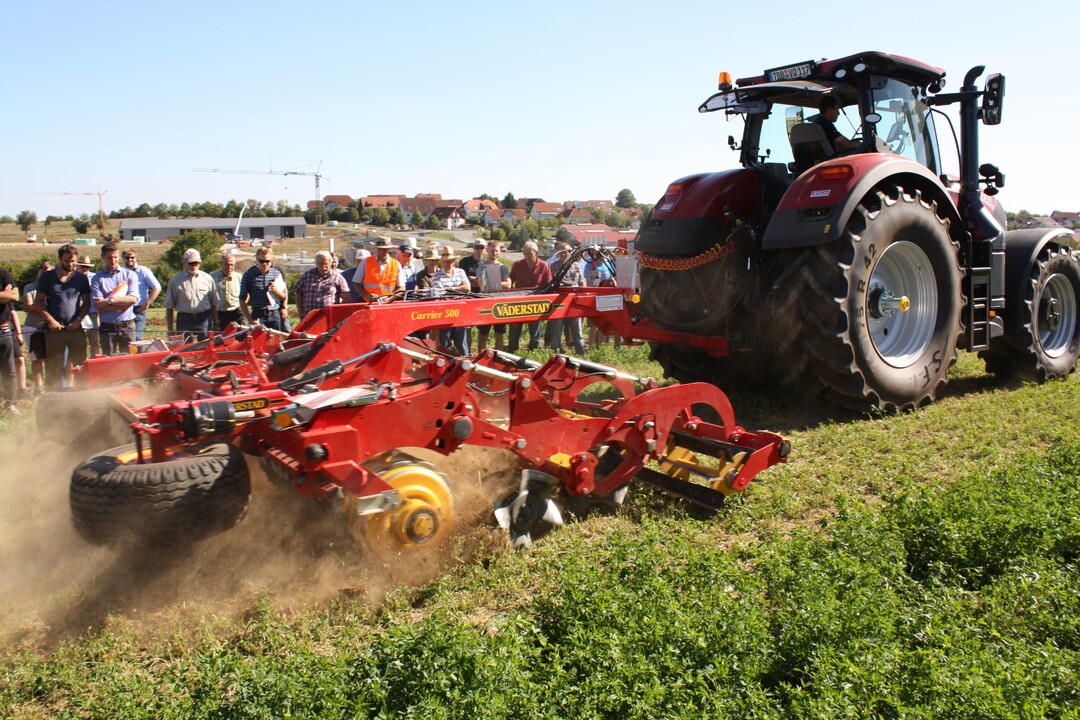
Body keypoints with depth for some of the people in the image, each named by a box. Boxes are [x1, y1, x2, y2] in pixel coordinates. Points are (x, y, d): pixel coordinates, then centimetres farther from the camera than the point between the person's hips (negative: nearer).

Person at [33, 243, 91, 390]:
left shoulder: (81, 278, 10)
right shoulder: (47, 276, 8)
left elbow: (86, 302, 11)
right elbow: (38, 301, 7)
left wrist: (78, 320, -5)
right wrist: (50, 320, -6)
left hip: (76, 329, 1)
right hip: (54, 329, -1)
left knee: (78, 366, -1)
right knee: (53, 368, 1)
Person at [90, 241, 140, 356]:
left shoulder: (130, 275, 7)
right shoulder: (97, 279, 4)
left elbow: (133, 299, -6)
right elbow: (98, 305, -7)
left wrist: (110, 300, -11)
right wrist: (123, 305, -11)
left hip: (127, 326, 0)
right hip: (107, 328, 0)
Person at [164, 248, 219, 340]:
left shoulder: (207, 278, 8)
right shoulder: (175, 280, 5)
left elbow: (214, 304, 13)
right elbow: (169, 307, 6)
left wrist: (215, 324, 10)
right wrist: (170, 329, 1)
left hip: (204, 320, 1)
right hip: (184, 320, -1)